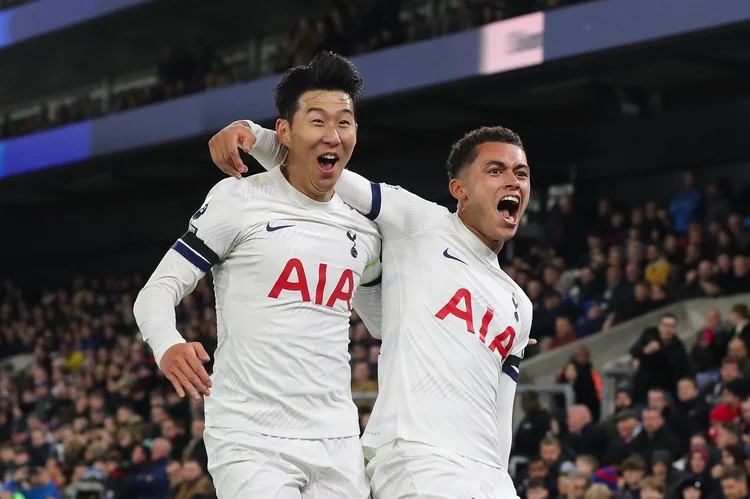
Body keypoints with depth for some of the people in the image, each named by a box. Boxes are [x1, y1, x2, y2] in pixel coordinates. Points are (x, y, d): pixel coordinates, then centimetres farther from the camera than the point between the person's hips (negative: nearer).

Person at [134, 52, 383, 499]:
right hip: (251, 441, -5)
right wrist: (168, 346, -26)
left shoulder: (365, 230, 13)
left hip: (338, 443, 6)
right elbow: (158, 291, -6)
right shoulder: (240, 200, -3)